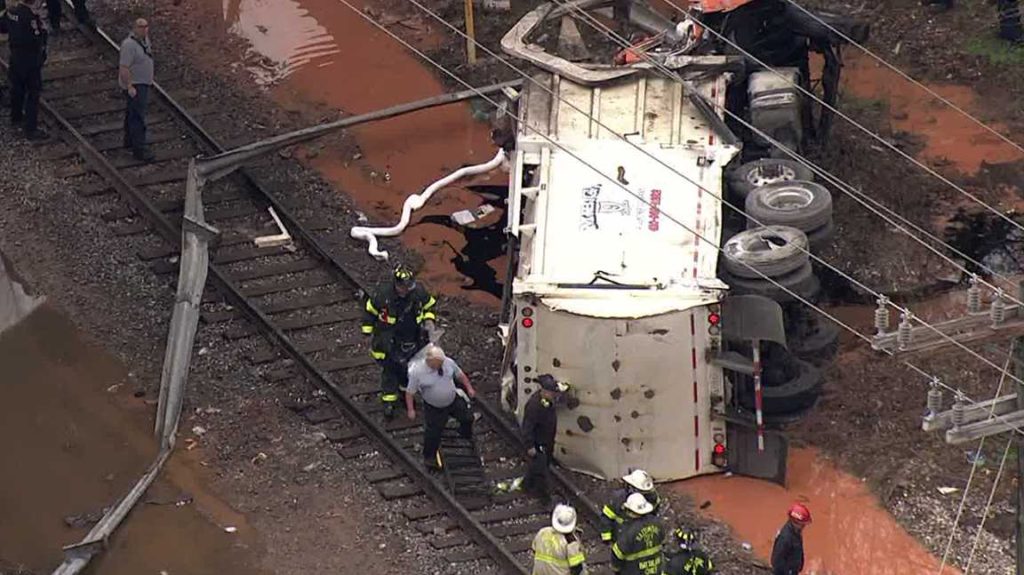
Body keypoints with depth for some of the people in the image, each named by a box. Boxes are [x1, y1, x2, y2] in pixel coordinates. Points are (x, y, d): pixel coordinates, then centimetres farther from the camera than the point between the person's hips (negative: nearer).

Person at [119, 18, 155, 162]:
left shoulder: (144, 39, 4)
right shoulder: (129, 45, -25)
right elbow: (124, 68, -26)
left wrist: (149, 78, 24)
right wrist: (129, 87, -27)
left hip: (144, 83, 10)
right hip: (134, 85, -10)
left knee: (132, 113, 22)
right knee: (137, 117, -10)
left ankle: (129, 140, 35)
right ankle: (139, 149, -9)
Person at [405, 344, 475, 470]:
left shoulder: (449, 362, -16)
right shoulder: (417, 372, -27)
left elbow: (460, 375, 3)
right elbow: (410, 392, -17)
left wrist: (469, 388, 2)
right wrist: (410, 410, -20)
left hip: (454, 401, 4)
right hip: (433, 408, -4)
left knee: (468, 418, 17)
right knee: (432, 432, 4)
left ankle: (466, 436, 51)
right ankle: (429, 457, 30)